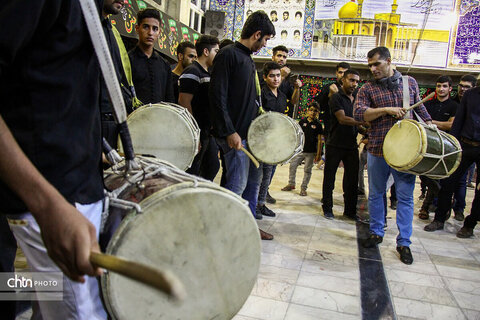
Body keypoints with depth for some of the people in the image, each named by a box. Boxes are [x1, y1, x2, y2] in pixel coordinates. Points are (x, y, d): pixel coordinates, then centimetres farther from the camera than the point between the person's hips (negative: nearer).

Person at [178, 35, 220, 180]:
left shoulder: (208, 74, 18)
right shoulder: (192, 72, -12)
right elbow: (184, 103, -20)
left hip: (209, 132, 10)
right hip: (197, 133, -10)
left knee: (212, 168, 16)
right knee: (191, 173, -2)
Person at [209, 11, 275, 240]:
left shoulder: (248, 58, 18)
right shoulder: (228, 55, -10)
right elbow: (218, 96, -18)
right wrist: (230, 132, -22)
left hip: (251, 132, 10)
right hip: (235, 134, -10)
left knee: (253, 181, 15)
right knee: (237, 185, -6)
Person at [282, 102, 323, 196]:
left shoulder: (318, 124, -1)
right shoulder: (302, 121, 4)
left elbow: (319, 140, -1)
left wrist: (318, 154, -5)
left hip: (311, 152, -2)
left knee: (307, 170, 4)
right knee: (292, 165, 3)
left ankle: (303, 188, 15)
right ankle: (291, 184, 19)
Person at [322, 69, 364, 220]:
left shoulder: (356, 100, 15)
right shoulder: (336, 97, -6)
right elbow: (342, 119, -21)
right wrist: (363, 122, -30)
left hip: (351, 145, 6)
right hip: (335, 145, -6)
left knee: (352, 179, 7)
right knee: (329, 178, 4)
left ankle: (350, 210, 18)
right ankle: (327, 208, 16)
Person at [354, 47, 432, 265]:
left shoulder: (410, 83, 8)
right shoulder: (367, 89, 1)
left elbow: (418, 107, 22)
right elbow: (358, 113, -12)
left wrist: (429, 124, 12)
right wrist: (386, 110, -18)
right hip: (378, 149, 0)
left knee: (405, 196, 3)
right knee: (376, 194, 11)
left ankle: (404, 242, 14)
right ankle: (376, 232, 29)